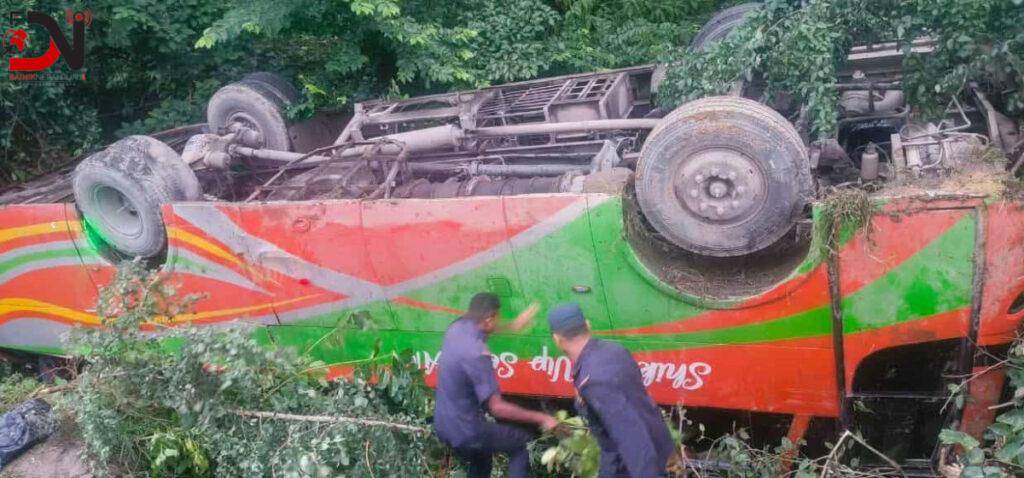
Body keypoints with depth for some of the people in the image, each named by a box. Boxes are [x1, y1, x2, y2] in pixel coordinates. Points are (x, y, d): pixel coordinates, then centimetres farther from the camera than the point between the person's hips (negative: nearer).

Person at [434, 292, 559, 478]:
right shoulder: (476, 353, -29)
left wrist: (514, 326, 25)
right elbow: (497, 408, -27)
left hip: (443, 425, 8)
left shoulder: (457, 328, -4)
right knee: (524, 442, 10)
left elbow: (482, 330, 23)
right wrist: (540, 418, -21)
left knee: (482, 452, 35)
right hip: (465, 432, -8)